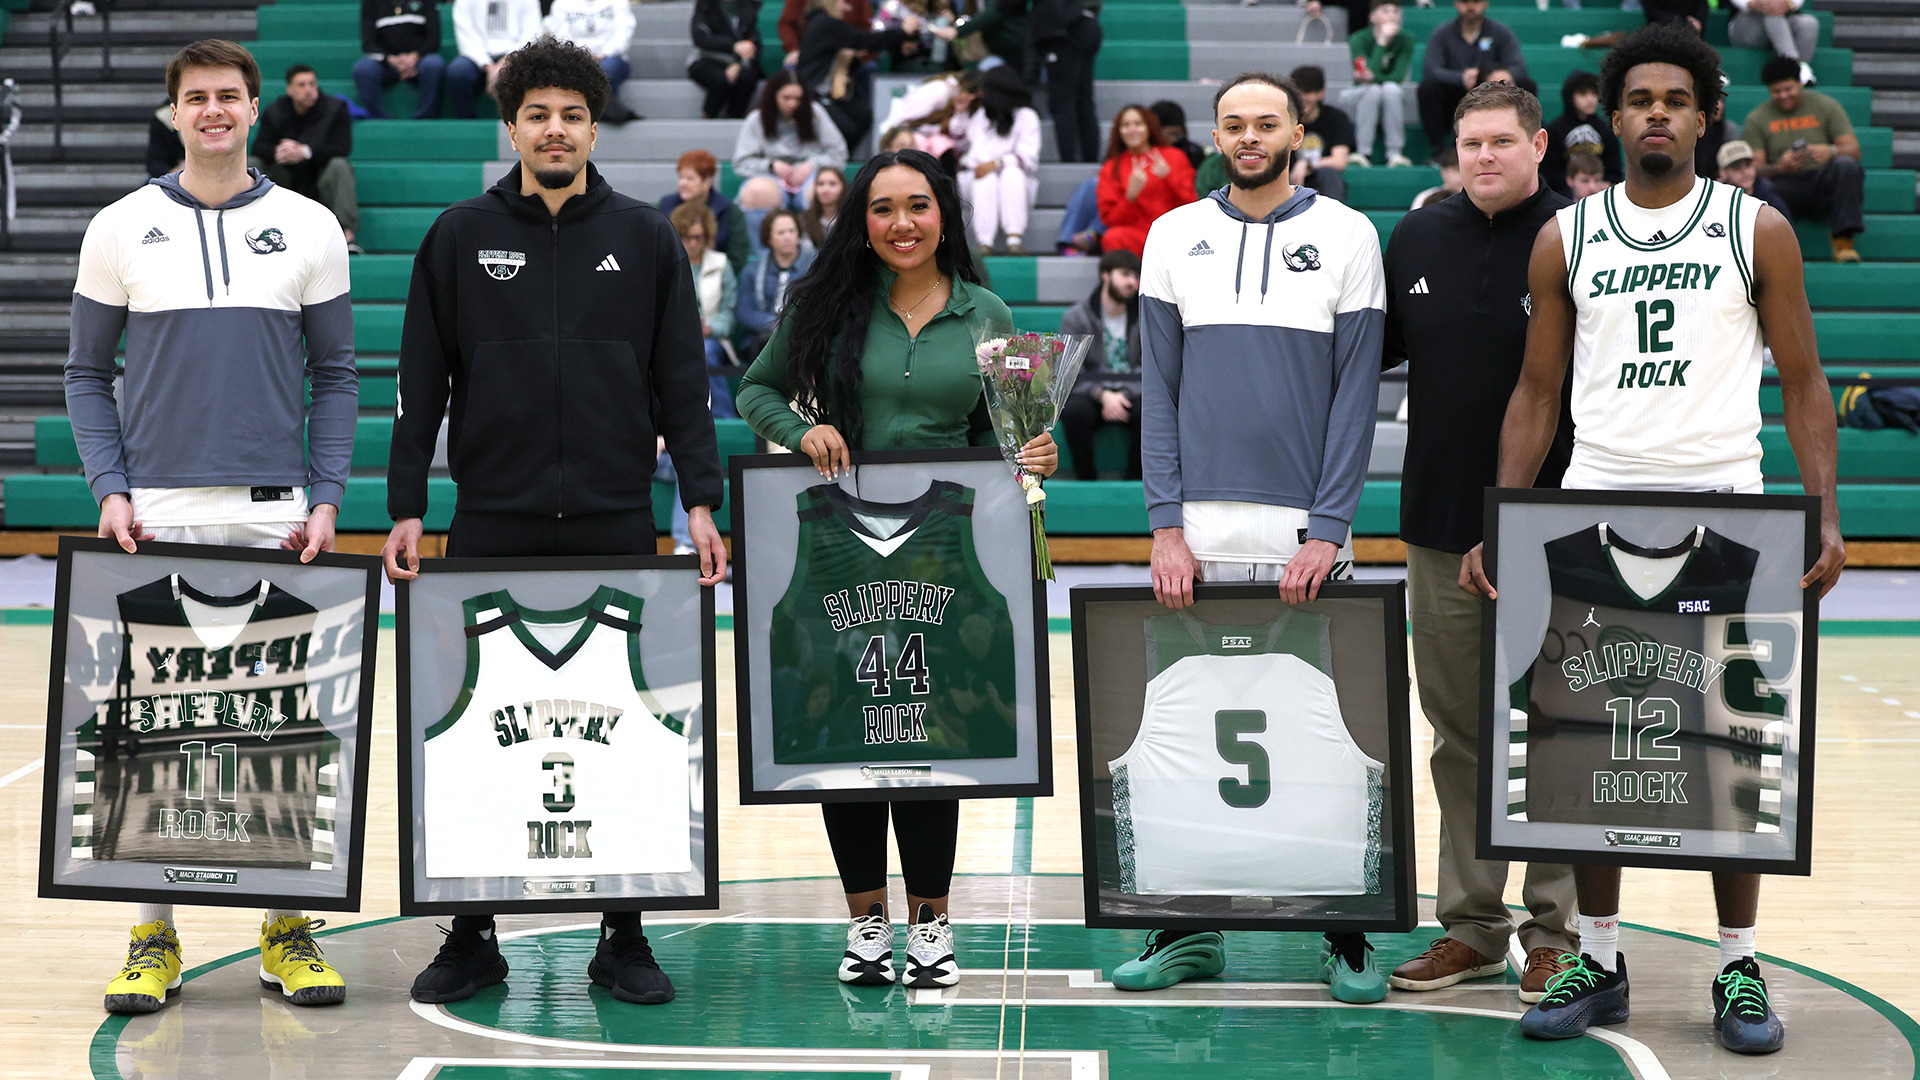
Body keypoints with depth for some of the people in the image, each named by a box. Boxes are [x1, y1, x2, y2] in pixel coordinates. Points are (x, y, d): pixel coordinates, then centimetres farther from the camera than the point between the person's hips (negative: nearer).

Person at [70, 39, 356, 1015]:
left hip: (275, 515, 0)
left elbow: (335, 376, 8)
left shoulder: (310, 229, 6)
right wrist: (109, 489, -4)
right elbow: (86, 373, 8)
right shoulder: (120, 230, 5)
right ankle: (154, 935, 9)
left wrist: (326, 498, -2)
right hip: (159, 515, 0)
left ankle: (287, 932, 12)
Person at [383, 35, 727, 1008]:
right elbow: (421, 383, 5)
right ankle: (471, 935, 14)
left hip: (616, 526, 0)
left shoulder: (645, 238, 6)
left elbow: (683, 381, 5)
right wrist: (406, 510, -1)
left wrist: (701, 502, -4)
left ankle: (625, 936, 12)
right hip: (493, 526, 0)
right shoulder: (460, 237, 5)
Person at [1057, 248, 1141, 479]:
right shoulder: (1075, 318, 2)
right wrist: (1103, 395, -23)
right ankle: (1085, 476, -15)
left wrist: (1124, 394, -18)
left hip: (1131, 394, 1)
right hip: (1092, 394, -1)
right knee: (1073, 410, -35)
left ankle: (1134, 476, -15)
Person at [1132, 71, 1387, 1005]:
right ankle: (1188, 928, 14)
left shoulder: (1346, 236, 3)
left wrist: (1328, 531, -10)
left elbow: (1357, 391, -1)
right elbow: (1158, 390, 6)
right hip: (1200, 529, 2)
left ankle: (1347, 936, 11)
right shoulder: (1174, 238, 8)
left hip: (1306, 532, -2)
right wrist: (1166, 525, -4)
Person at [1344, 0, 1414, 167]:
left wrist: (1371, 77, -29)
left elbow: (1399, 77, -17)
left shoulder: (1405, 39, -8)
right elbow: (1373, 72, -27)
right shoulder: (1359, 39, -14)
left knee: (1391, 88, -33)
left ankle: (1395, 153, -30)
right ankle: (1364, 153, -32)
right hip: (1359, 96, -1)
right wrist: (1382, 42, -29)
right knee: (1373, 89, -34)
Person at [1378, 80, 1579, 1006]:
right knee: (1459, 734, 10)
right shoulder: (1416, 241, 9)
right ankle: (1471, 922, 20)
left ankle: (1558, 929, 12)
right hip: (1439, 529, 4)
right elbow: (1370, 350, 21)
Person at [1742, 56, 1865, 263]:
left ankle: (1843, 240, -29)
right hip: (1785, 186, -1)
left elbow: (1854, 150, 3)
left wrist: (1831, 151, -21)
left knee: (1846, 165, -32)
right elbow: (1753, 166, 1)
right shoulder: (1757, 118, 10)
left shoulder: (1825, 105, 10)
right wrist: (1780, 168, -21)